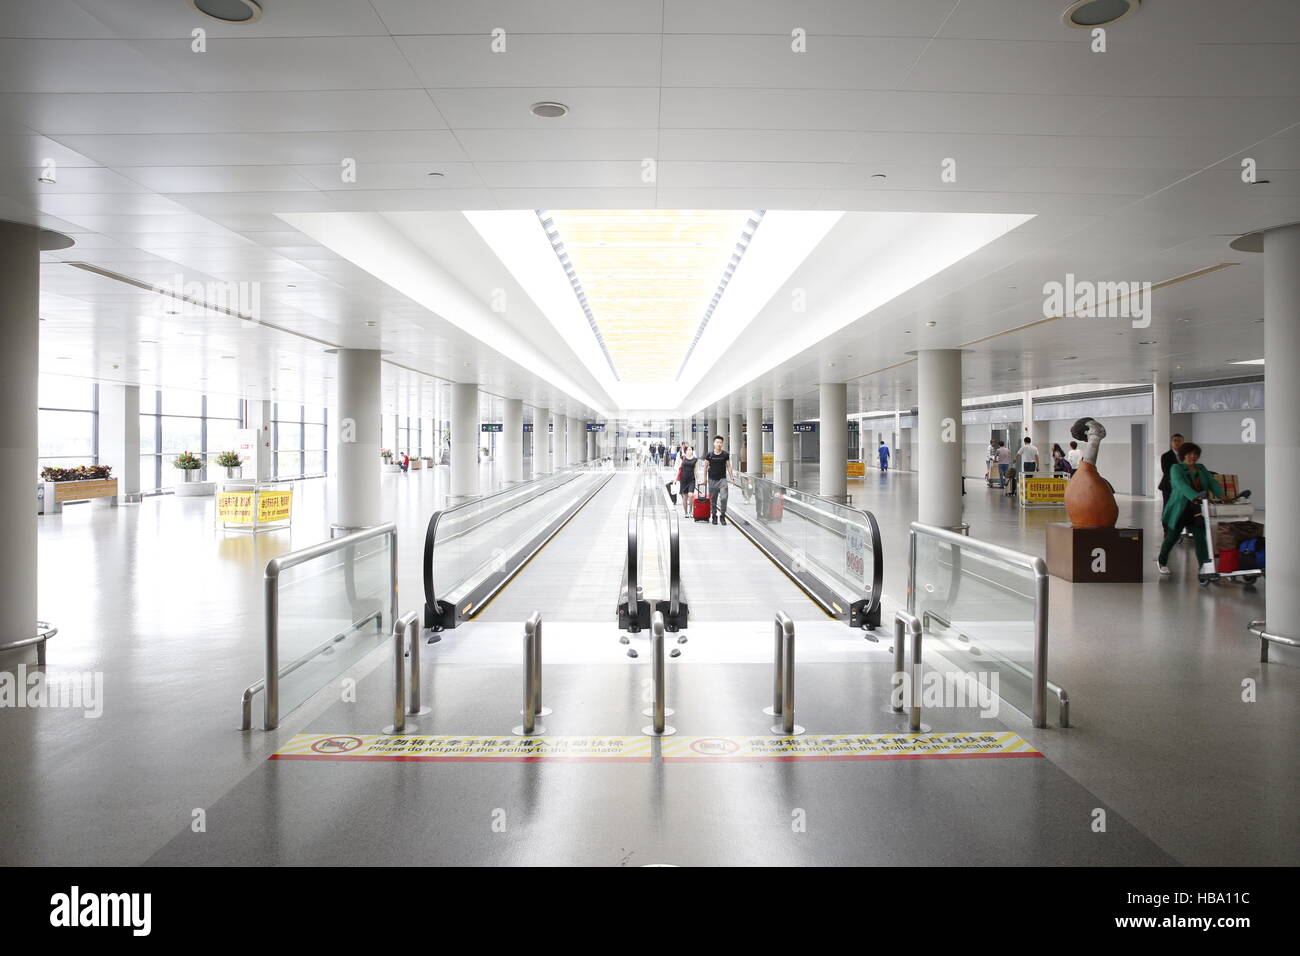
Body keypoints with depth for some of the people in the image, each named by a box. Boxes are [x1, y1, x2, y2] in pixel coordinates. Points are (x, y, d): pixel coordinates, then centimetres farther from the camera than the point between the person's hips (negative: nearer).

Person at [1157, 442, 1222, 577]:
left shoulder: (1201, 469, 13)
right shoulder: (1176, 468, -6)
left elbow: (1212, 483, 1)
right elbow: (1181, 484, -24)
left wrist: (1222, 495, -19)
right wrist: (1195, 497, -40)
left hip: (1197, 510, 4)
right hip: (1180, 509, -4)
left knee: (1200, 537, -9)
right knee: (1172, 537, 8)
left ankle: (1204, 567, -16)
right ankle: (1162, 562, 30)